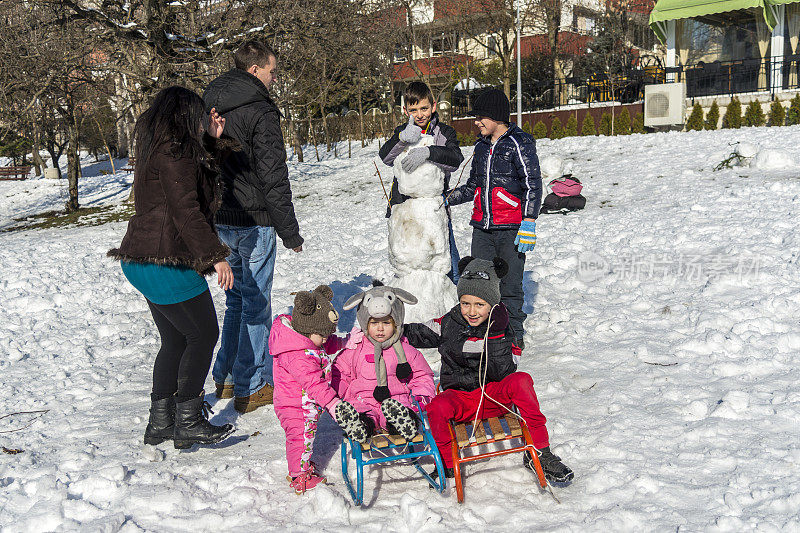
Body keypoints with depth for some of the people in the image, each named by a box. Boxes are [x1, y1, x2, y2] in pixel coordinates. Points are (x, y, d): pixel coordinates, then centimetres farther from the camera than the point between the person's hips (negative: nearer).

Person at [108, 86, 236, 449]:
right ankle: (188, 423, 5)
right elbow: (186, 212, -22)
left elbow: (198, 176, 29)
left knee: (174, 340, 16)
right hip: (168, 262, -10)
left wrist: (213, 140, 23)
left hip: (143, 262, 10)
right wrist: (215, 257, -20)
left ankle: (159, 422, 22)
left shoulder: (158, 149, 17)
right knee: (203, 335, 0)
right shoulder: (174, 153, -15)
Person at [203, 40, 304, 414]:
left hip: (220, 218, 8)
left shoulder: (210, 108, 10)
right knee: (256, 302, 2)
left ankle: (225, 378, 28)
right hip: (254, 221, -8)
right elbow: (273, 178, -17)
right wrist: (290, 231, -12)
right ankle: (251, 388, 10)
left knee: (237, 296, 20)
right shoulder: (261, 112, -14)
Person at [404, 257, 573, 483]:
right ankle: (446, 463, -7)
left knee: (521, 380, -30)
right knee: (437, 407, -34)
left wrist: (495, 336, -23)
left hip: (494, 397, 0)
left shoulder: (501, 330, -2)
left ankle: (538, 453, -20)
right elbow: (418, 335, 16)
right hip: (458, 398, 0)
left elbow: (504, 373, -15)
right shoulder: (449, 324, 1)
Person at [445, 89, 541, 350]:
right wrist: (446, 198, 16)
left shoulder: (519, 143, -4)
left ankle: (514, 333, 14)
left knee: (510, 286, -2)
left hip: (511, 230, -6)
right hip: (482, 228, 6)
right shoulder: (481, 146, 17)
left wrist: (528, 224, -15)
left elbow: (533, 184, -8)